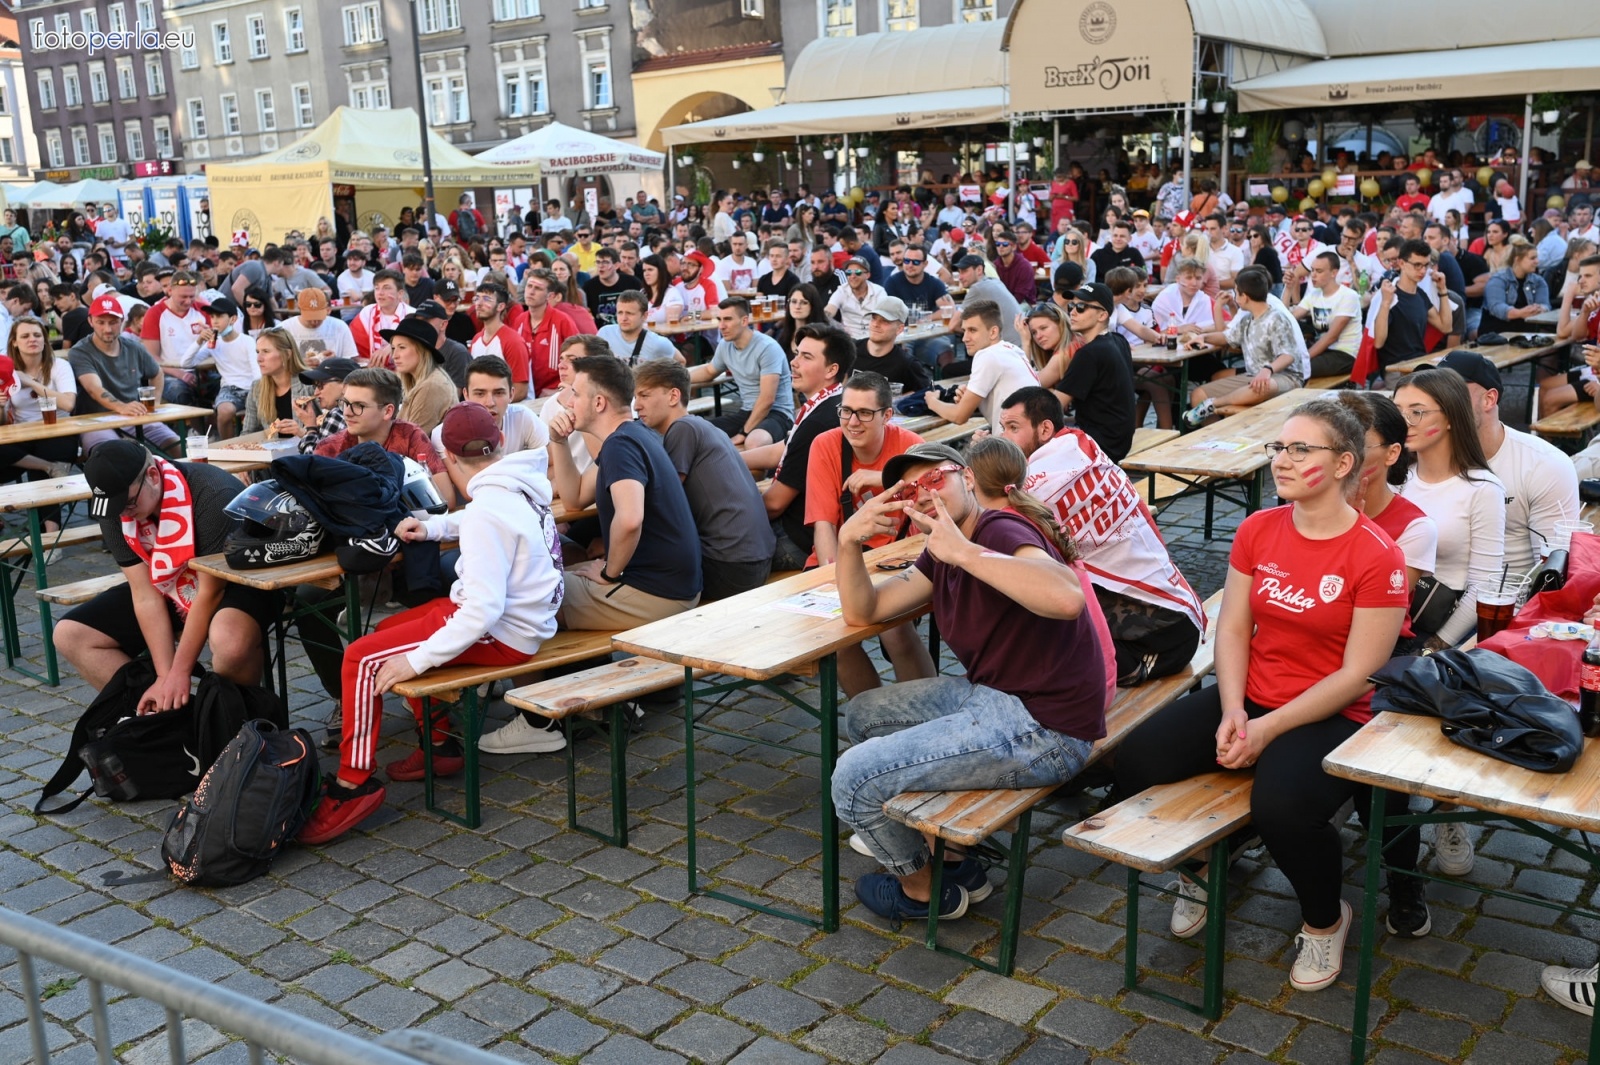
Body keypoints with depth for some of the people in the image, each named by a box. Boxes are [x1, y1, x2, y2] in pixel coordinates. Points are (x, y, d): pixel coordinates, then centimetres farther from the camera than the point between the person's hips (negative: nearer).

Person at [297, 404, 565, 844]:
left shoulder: (487, 510, -26)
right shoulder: (521, 486, 1)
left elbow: (483, 609, -30)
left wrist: (419, 659, -25)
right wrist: (433, 527, 11)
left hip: (501, 634, -9)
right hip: (522, 613, 10)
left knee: (361, 659, -10)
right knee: (386, 631, 23)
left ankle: (354, 783, -1)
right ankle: (438, 745, 28)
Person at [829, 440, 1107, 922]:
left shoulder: (1001, 530, -18)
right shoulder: (939, 557, 11)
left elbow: (1066, 598, -38)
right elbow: (862, 612, 12)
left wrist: (964, 550, -33)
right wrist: (849, 541, -5)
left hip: (1043, 729, -10)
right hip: (992, 695, 10)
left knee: (855, 778, -11)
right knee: (863, 714, 21)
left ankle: (922, 890, 18)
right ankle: (953, 859, 25)